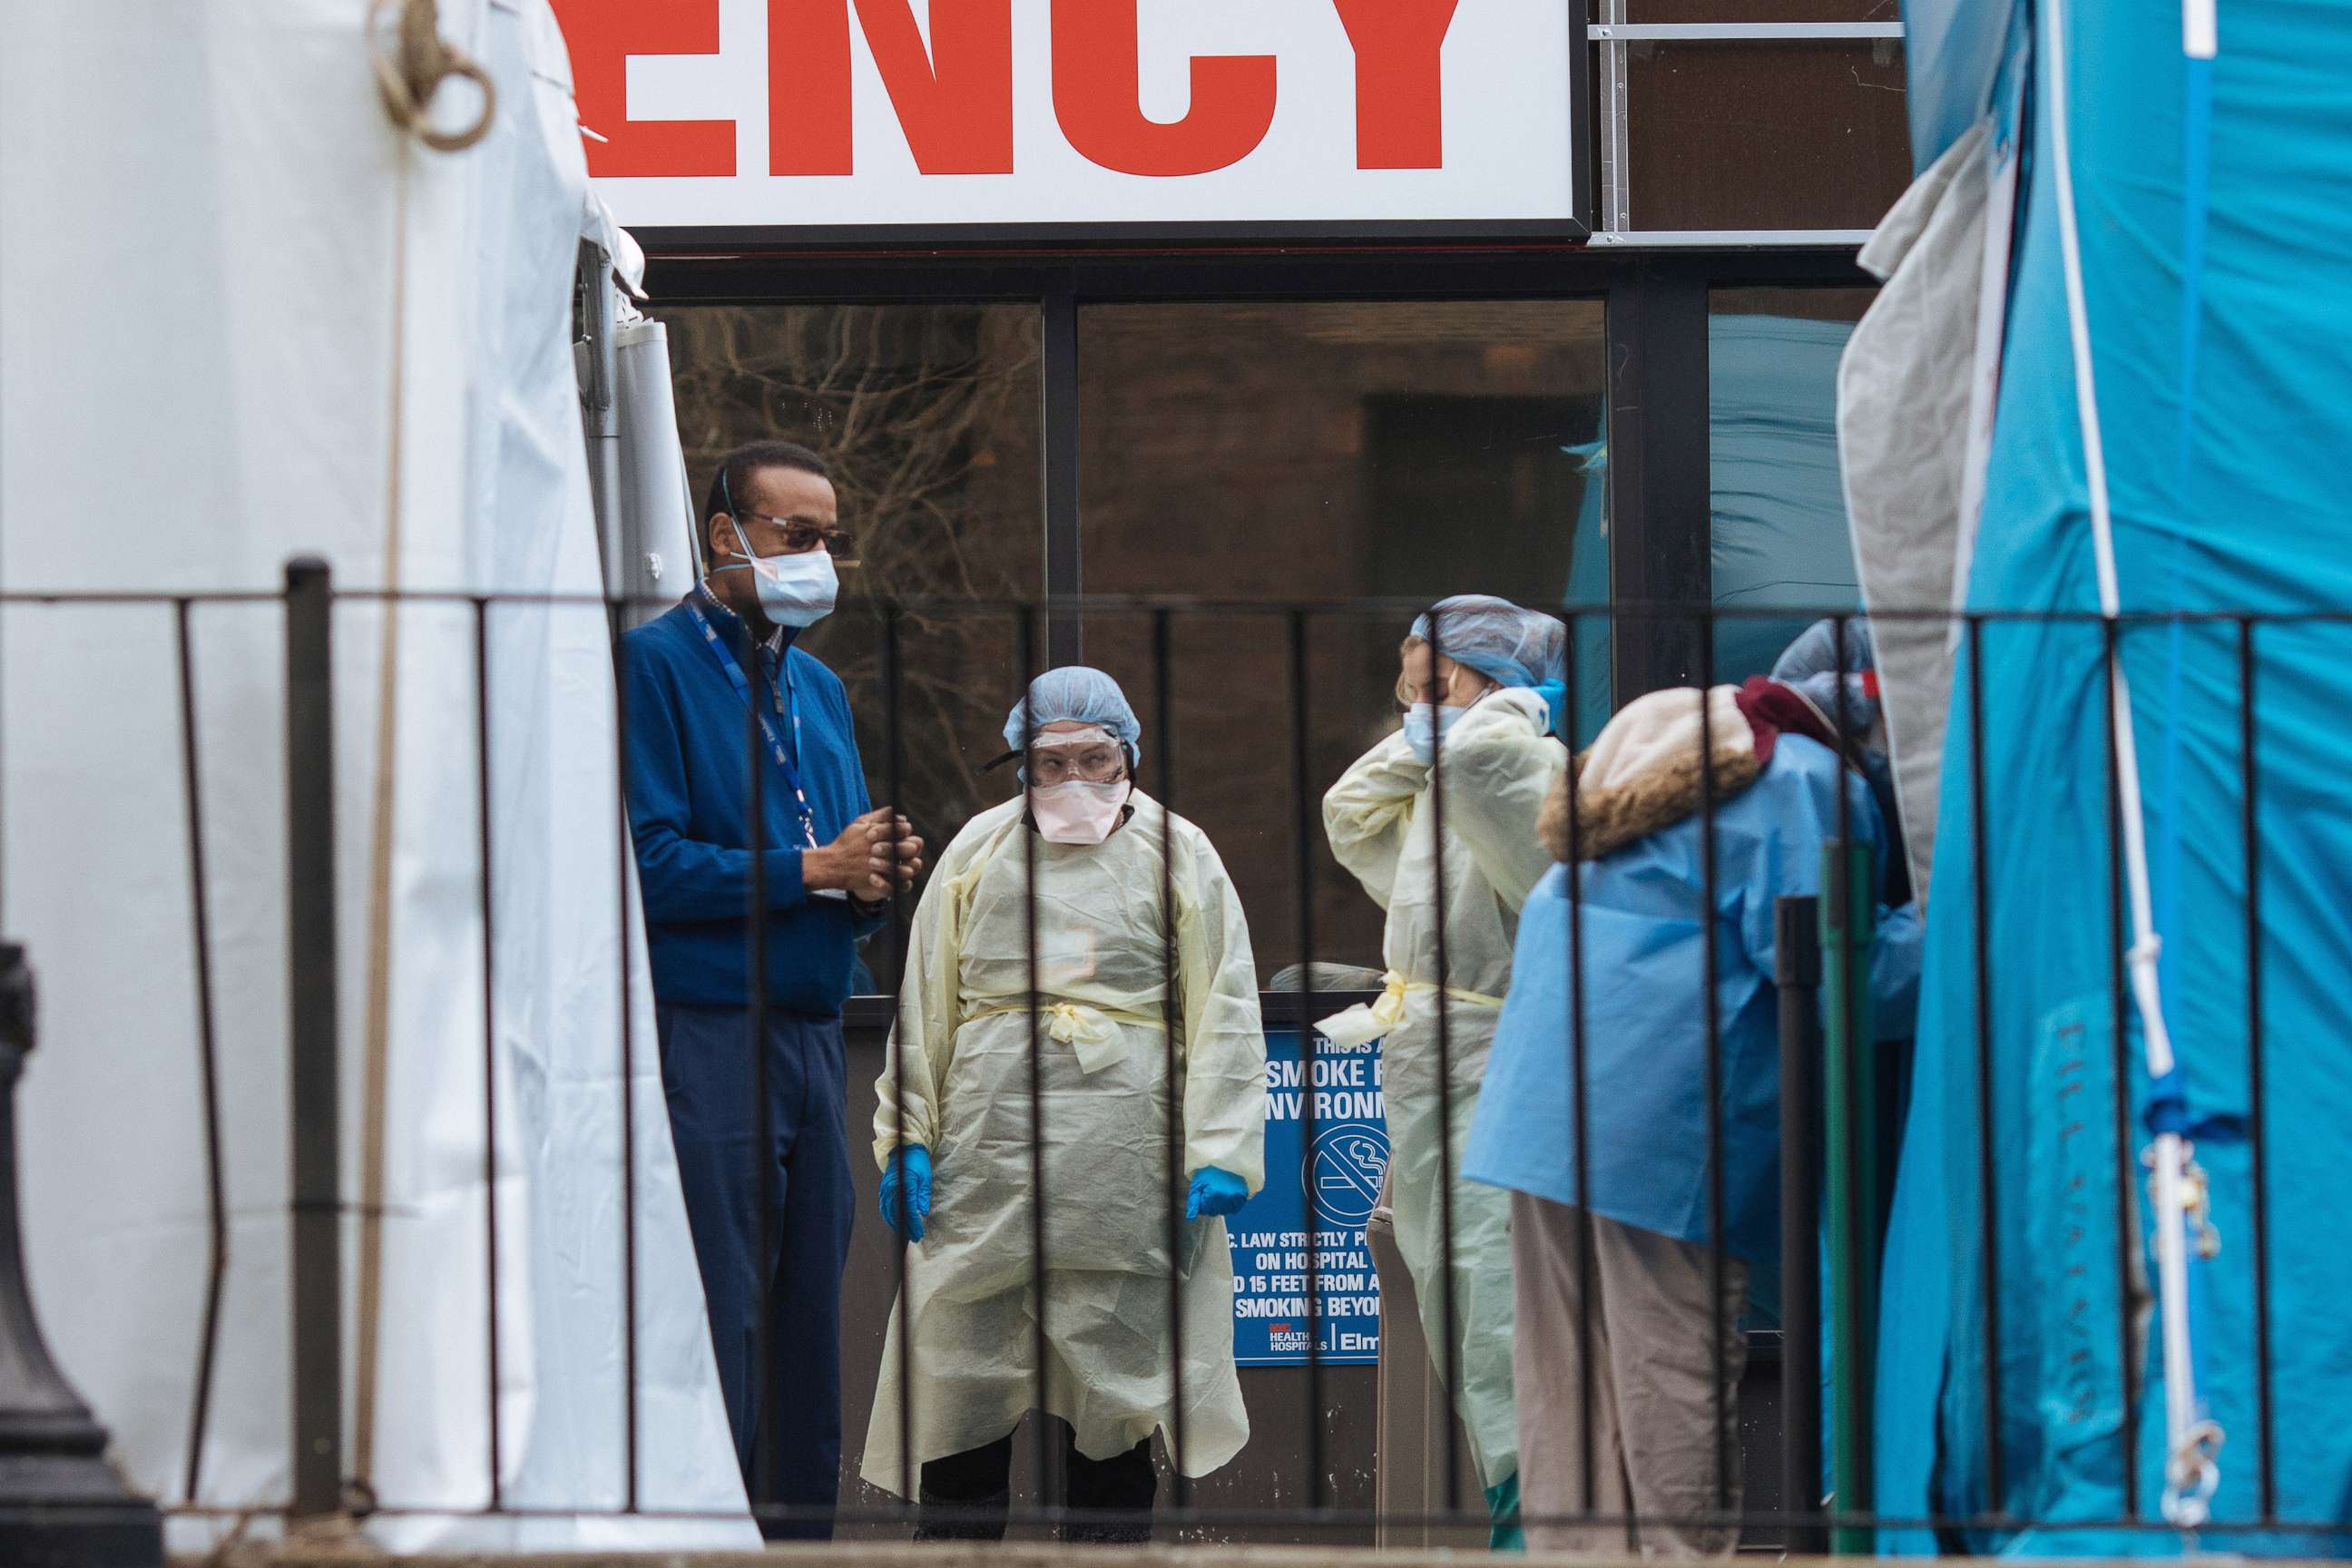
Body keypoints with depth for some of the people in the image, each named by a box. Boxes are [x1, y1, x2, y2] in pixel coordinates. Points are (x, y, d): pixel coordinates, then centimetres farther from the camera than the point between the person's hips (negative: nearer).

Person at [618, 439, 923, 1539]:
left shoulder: (819, 689, 20)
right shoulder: (654, 664, -4)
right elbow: (649, 863, -15)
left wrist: (878, 877, 0)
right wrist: (813, 870, -11)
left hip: (811, 1038, 8)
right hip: (703, 1038, -8)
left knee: (808, 1336, 8)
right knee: (717, 1334, -9)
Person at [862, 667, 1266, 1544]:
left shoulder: (1175, 857, 7)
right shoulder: (979, 853, 13)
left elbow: (1224, 1013, 4)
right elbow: (923, 1003, 15)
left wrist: (1218, 1156, -4)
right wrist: (906, 1138, 6)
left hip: (1123, 1170, -2)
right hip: (986, 1156, 2)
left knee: (1113, 1396, 1)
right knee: (962, 1385, 0)